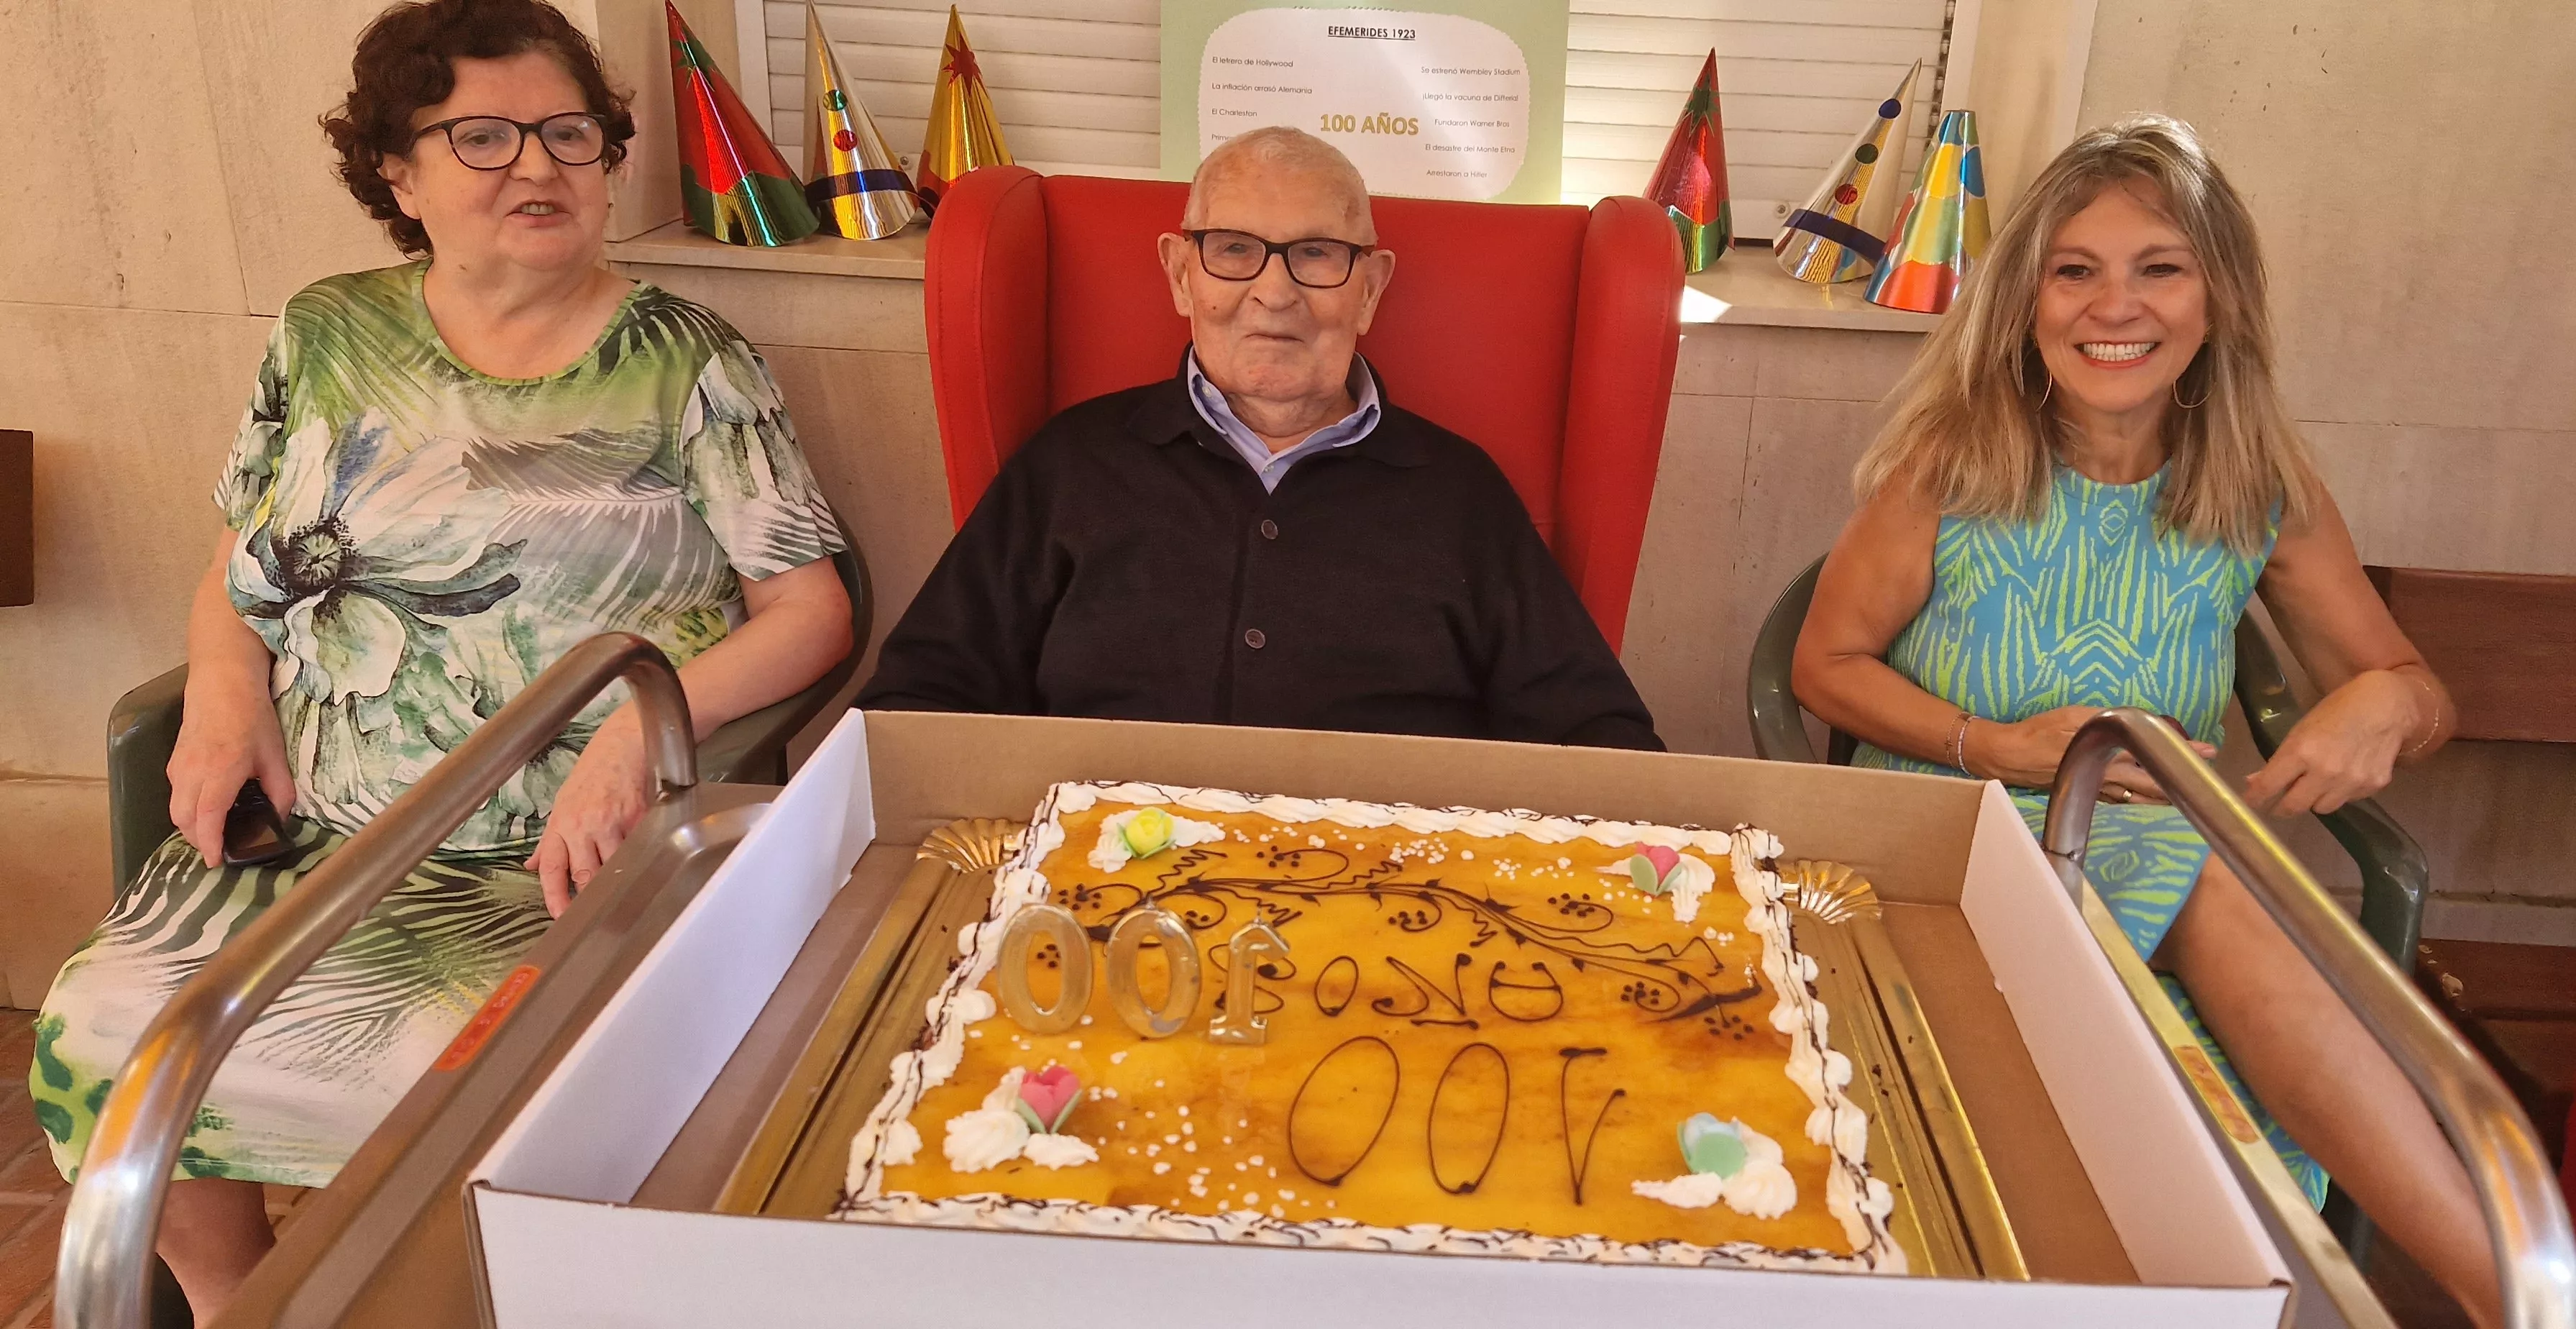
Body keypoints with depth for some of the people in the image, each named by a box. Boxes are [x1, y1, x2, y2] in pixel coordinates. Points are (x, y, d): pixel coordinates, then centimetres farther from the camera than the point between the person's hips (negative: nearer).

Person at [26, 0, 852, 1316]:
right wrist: (223, 691, -1)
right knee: (99, 1030, -11)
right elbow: (236, 569, 20)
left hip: (557, 855, -4)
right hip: (310, 833, 5)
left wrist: (645, 721, -21)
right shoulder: (327, 336, 12)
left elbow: (812, 612, -6)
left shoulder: (682, 365, -2)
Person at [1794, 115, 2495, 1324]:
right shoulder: (1954, 457, -6)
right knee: (2206, 895, -34)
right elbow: (1827, 664, 1)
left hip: (2177, 846, 2)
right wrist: (2002, 750, -15)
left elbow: (2416, 694, 11)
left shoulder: (2263, 487, 2)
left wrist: (2384, 704, -16)